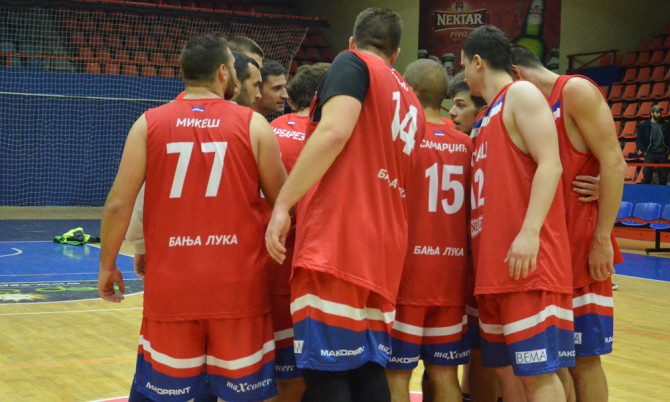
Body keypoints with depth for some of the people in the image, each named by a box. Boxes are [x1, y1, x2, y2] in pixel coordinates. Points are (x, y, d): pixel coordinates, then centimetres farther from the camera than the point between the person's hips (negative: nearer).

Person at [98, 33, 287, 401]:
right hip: (238, 287, -1)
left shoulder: (149, 123, 2)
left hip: (170, 287, 1)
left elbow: (119, 204, -1)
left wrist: (108, 264, 12)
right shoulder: (254, 125, 0)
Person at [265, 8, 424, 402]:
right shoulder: (413, 104, 24)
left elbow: (334, 131, -14)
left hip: (336, 241, -8)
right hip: (385, 250, 8)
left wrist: (283, 204, -15)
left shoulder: (353, 63, 3)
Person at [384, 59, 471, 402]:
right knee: (445, 374, 10)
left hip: (406, 272, -5)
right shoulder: (465, 144, 6)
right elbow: (469, 209, 12)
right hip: (451, 275, 5)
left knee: (395, 373, 1)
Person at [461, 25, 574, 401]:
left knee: (537, 371, -10)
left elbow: (550, 165, -14)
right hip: (493, 265, 9)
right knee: (508, 369, 10)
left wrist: (529, 232, -24)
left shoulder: (521, 94, -3)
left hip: (527, 260, -9)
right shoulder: (488, 116, 24)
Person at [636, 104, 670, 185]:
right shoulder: (644, 125, 4)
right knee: (646, 178, -5)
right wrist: (643, 151, -7)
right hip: (650, 154, -2)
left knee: (663, 179, 2)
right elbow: (638, 140, 5)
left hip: (662, 154, 2)